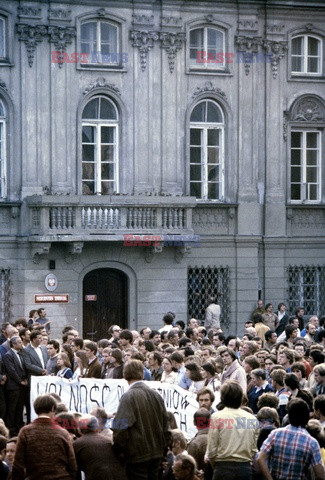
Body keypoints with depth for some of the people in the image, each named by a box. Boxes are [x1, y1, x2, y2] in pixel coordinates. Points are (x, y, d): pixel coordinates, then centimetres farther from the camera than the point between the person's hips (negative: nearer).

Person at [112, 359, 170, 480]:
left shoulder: (128, 397, -14)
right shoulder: (155, 395, 5)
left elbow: (121, 429, -19)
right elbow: (165, 424, 11)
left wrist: (119, 451, -6)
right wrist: (163, 447, 19)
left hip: (137, 456, -6)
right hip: (157, 453, 6)